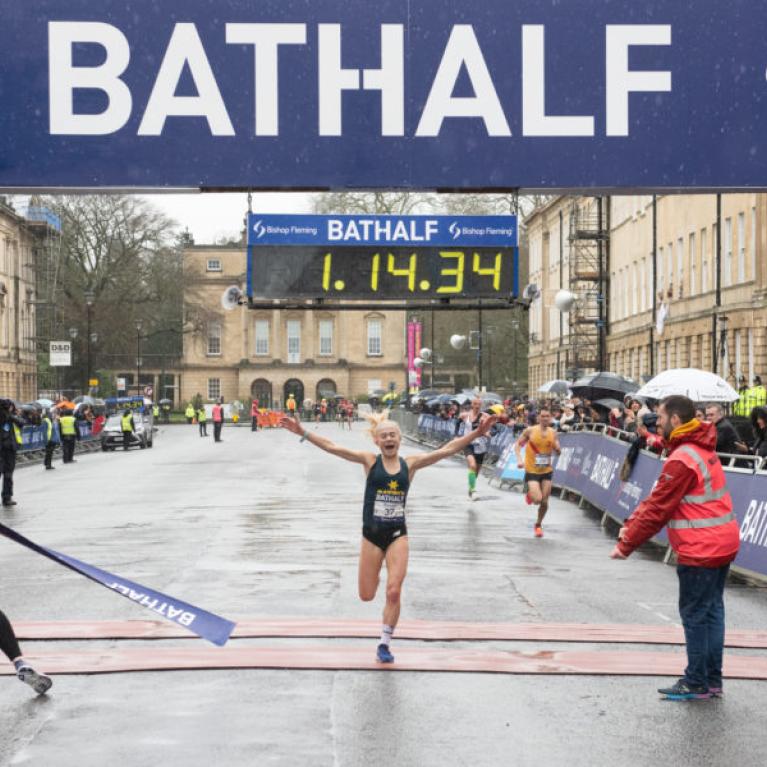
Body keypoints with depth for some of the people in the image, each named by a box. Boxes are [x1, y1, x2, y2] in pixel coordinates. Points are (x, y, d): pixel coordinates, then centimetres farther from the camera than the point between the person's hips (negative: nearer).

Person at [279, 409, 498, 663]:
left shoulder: (410, 463, -1)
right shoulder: (370, 461, -4)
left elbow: (447, 450, -5)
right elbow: (331, 447, -10)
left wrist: (476, 433, -14)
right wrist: (302, 432, -18)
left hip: (398, 535, 0)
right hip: (372, 534, 0)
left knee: (394, 592, -7)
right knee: (367, 596, 6)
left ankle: (385, 644, 12)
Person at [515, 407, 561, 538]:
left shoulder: (553, 433, 0)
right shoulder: (530, 431, -9)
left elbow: (558, 452, 6)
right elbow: (518, 444, 1)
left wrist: (556, 446, -17)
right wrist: (519, 459, -13)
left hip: (547, 471, 3)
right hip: (532, 471, -3)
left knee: (544, 501, 4)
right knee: (537, 499, -17)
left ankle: (538, 525, 27)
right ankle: (529, 494, 20)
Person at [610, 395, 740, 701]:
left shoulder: (682, 460, -20)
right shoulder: (700, 448, 11)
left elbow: (658, 509, -18)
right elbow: (657, 497, 10)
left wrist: (626, 544, -10)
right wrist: (631, 524, 4)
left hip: (701, 550, -10)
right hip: (721, 544, 10)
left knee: (695, 614, 0)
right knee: (711, 610, 14)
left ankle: (697, 684, 8)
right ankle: (712, 679, 21)